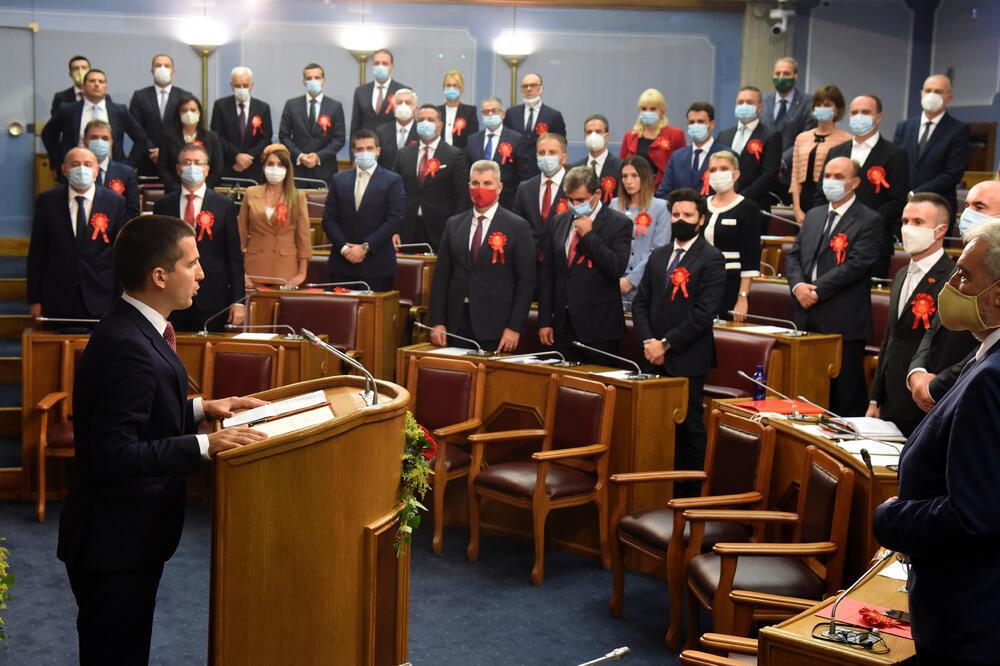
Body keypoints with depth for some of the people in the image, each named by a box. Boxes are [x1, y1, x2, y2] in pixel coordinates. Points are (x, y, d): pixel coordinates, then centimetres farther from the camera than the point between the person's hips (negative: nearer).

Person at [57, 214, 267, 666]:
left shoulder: (133, 329, 6)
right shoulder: (126, 347, -26)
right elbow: (114, 454, -31)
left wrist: (201, 408, 7)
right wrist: (205, 445, -30)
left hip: (129, 535, 10)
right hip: (114, 543, -10)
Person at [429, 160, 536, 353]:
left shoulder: (518, 227, 0)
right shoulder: (453, 224, 12)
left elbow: (526, 281, -3)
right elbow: (441, 276, 11)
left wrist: (514, 328, -10)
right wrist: (437, 322, 2)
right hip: (457, 325, 3)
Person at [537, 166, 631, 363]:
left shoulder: (619, 223, -2)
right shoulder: (557, 223, 12)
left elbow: (618, 268, -14)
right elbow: (546, 274, 11)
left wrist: (588, 235, -13)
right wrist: (545, 321, 6)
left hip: (598, 327, -4)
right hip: (563, 327, 4)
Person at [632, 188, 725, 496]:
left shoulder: (711, 259, -5)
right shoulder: (658, 256, 16)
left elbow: (703, 314, -13)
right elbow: (640, 302, 13)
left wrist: (666, 344, -14)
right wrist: (648, 341, -3)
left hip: (687, 359, -5)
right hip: (656, 359, 5)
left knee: (689, 426, 0)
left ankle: (692, 492, 9)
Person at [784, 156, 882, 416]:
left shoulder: (870, 221, -4)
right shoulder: (813, 216, 17)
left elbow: (856, 265, -14)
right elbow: (793, 255, 13)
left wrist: (816, 290, -16)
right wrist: (798, 286, -7)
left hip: (844, 323, -6)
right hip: (809, 319, 6)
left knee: (846, 393, -2)